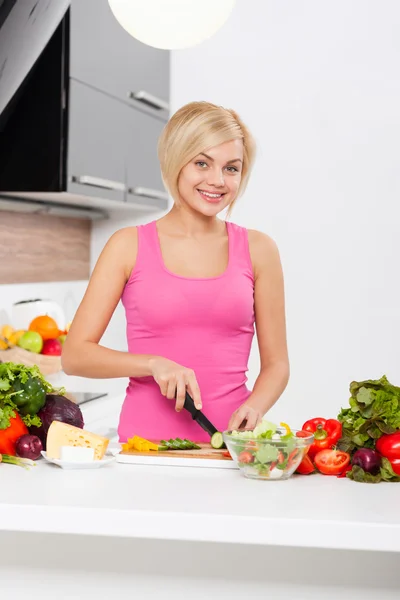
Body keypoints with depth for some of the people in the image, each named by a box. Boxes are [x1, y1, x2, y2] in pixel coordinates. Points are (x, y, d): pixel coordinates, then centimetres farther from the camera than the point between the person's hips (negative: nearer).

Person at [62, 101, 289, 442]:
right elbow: (75, 354, 2)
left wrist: (252, 408, -8)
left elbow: (276, 364, 11)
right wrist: (154, 364, -11)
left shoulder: (258, 250, 7)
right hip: (144, 441, -1)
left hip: (226, 442, 1)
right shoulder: (129, 246, 4)